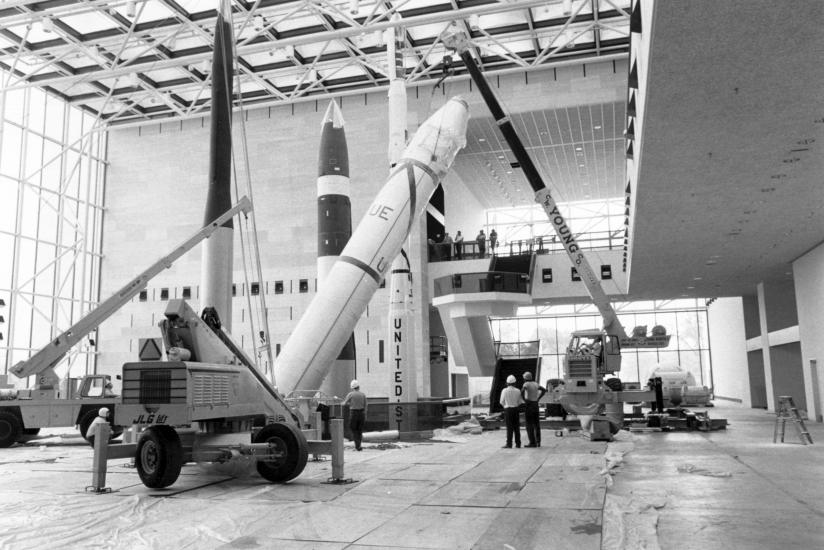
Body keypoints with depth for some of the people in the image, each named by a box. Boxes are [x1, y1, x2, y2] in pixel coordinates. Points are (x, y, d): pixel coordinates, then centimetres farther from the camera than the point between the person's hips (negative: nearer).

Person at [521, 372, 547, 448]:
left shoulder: (526, 384, -10)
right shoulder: (535, 383, 11)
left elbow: (522, 391, -29)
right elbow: (544, 390, 22)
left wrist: (524, 399, -14)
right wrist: (538, 398, 14)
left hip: (529, 405, -6)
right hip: (536, 405, 6)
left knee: (529, 425, -4)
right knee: (536, 424, 9)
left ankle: (532, 443, -7)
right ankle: (538, 442, 8)